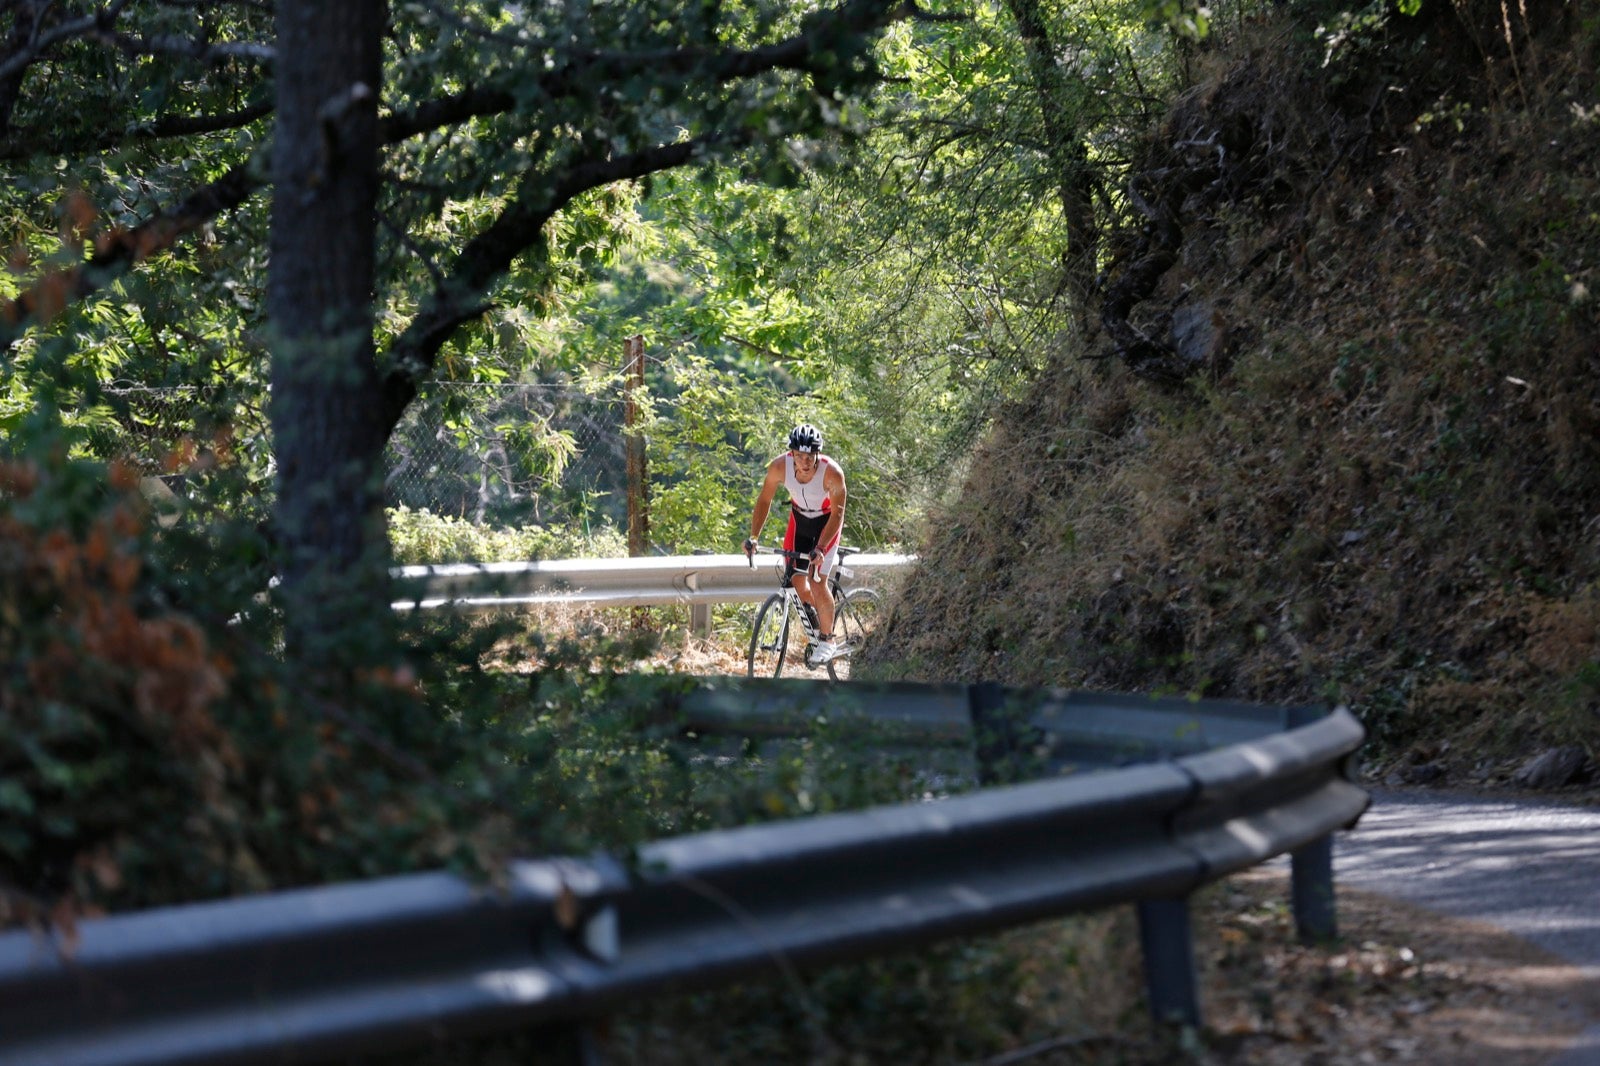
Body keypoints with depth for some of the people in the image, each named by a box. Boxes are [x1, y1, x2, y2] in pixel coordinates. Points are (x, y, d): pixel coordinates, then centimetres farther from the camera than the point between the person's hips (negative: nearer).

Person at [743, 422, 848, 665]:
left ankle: (827, 641, 3)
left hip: (827, 521, -4)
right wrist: (753, 537, -21)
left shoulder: (832, 472, -34)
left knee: (817, 582, -14)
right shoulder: (779, 466, -26)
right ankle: (817, 623, 25)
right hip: (799, 518, 4)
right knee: (796, 579, -3)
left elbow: (838, 514, -27)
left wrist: (821, 548, -37)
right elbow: (764, 501, -13)